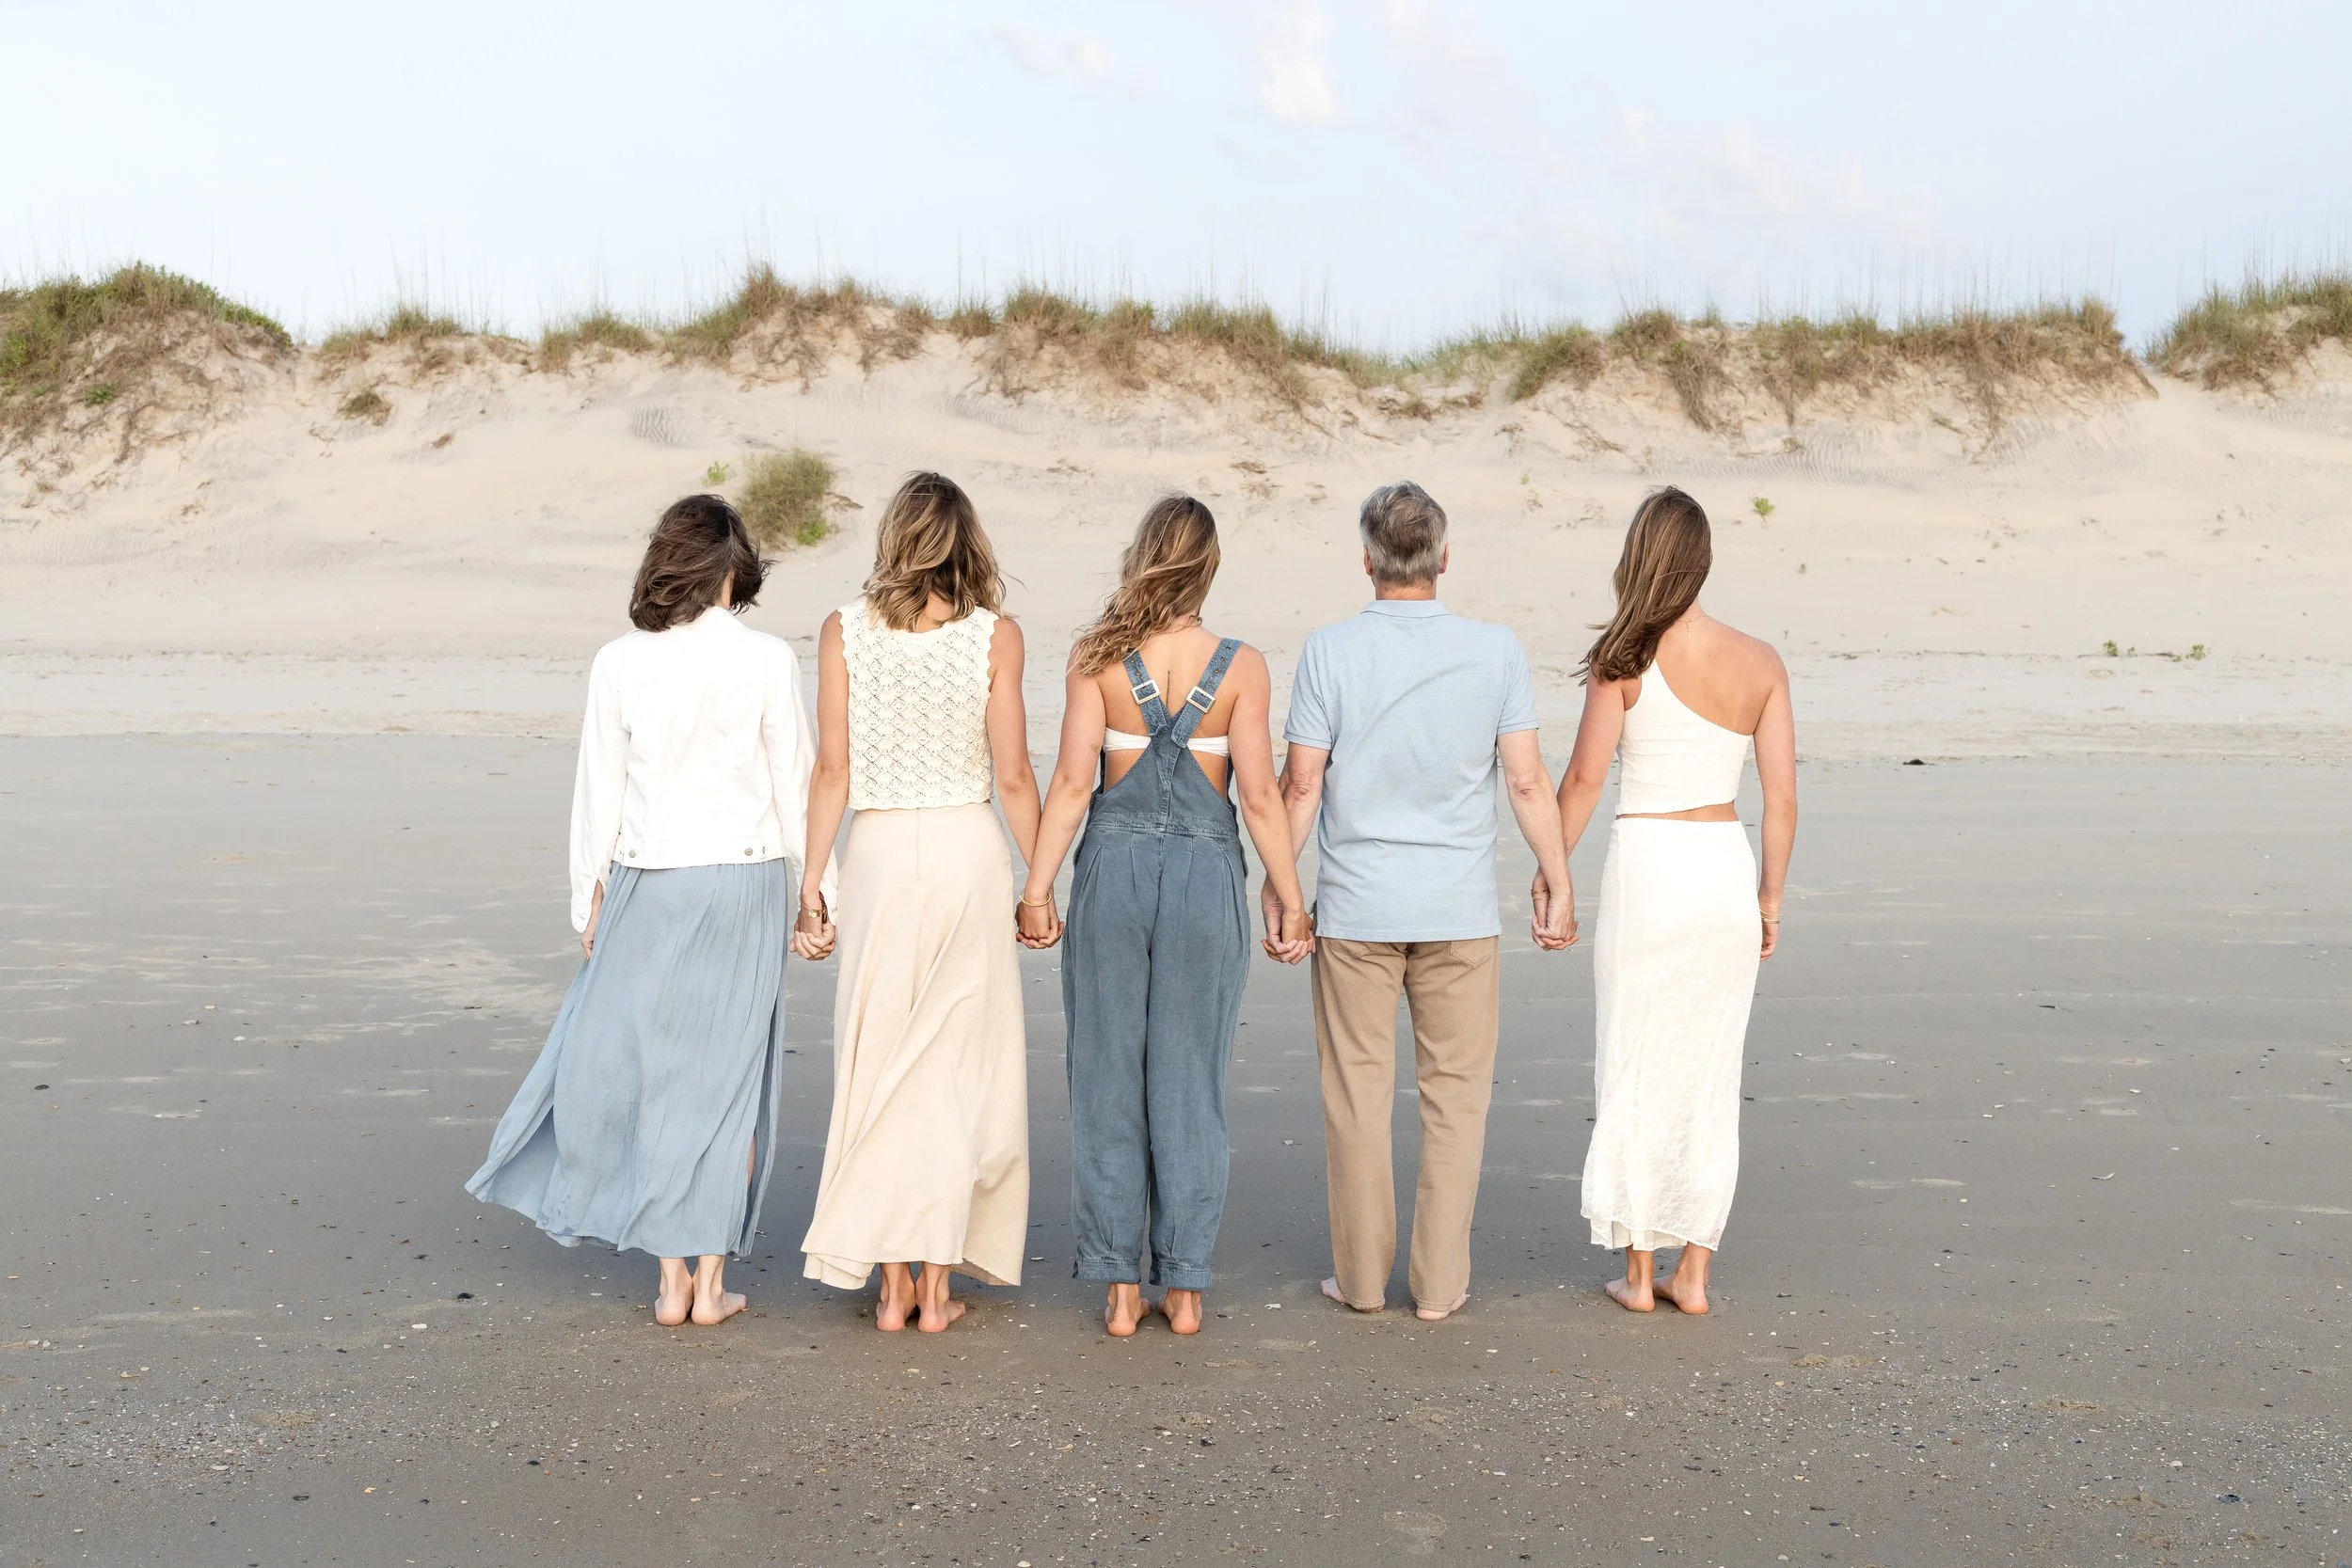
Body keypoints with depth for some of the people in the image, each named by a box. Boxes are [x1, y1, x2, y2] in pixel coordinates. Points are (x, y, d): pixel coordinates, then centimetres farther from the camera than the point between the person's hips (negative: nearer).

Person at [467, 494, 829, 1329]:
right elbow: (796, 785, -3)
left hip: (648, 884, 1)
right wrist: (816, 892, 6)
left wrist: (590, 900, 10)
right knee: (728, 1074, 8)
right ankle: (710, 1281, 13)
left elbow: (599, 792, 1)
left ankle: (672, 1279, 15)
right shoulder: (766, 660, -7)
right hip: (745, 882, -1)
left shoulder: (619, 664, -3)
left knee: (654, 1067, 11)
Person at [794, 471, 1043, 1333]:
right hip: (969, 851, 0)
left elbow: (832, 770, -2)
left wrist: (811, 881, 4)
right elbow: (1013, 777, -3)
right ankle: (937, 1284, 13)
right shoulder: (996, 635, -3)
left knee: (881, 1066, 10)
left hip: (879, 851, 1)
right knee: (957, 1067, 9)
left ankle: (892, 1283, 13)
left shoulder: (844, 629, -1)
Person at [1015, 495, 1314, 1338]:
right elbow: (1260, 796, -6)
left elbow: (1072, 782, -7)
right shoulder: (1241, 665, -5)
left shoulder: (1096, 656, -4)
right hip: (1206, 873, 0)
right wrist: (1290, 902, 2)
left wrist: (1037, 889, -2)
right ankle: (1184, 1287, 14)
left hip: (1113, 868, 0)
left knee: (1108, 1078, 8)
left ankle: (1120, 1287, 12)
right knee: (1189, 1082, 8)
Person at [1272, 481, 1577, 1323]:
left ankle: (1361, 1276, 17)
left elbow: (1301, 786, -4)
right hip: (1461, 912, 1)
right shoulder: (1496, 651, -3)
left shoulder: (1329, 651, -5)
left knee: (1357, 1095, 9)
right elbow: (1528, 783, -3)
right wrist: (1558, 888, 6)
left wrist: (1277, 884, 7)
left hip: (1355, 908, 0)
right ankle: (1439, 1283, 12)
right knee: (1455, 1096, 9)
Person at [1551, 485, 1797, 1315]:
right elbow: (1781, 796, 3)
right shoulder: (1760, 662, 1)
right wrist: (1770, 897, 13)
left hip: (1647, 866, -3)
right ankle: (1693, 1272, 18)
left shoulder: (1626, 658, -9)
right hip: (1728, 871, 4)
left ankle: (1639, 1272, 14)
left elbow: (1584, 778, -6)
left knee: (1635, 1068, 8)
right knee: (1711, 1074, 12)